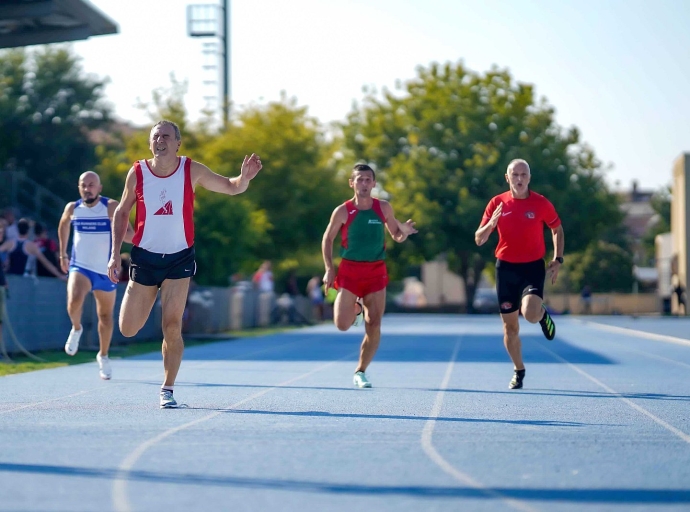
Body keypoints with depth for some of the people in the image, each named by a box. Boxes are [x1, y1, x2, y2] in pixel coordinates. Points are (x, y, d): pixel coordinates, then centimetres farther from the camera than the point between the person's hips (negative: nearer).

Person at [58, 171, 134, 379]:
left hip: (105, 271, 0)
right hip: (80, 267, 0)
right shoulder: (72, 208, -1)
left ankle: (103, 356, 34)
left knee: (105, 316, 13)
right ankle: (76, 329, 4)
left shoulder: (111, 207, -11)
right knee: (74, 300, -28)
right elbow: (63, 226, 21)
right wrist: (63, 254, 22)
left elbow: (131, 235, -15)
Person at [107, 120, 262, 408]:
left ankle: (167, 390, 3)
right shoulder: (137, 173, -5)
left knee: (172, 326, -10)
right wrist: (115, 253, -1)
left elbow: (232, 188, -2)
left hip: (180, 258, -1)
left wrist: (244, 177, -26)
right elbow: (122, 212, 6)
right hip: (145, 257, 1)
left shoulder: (192, 171, -7)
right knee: (128, 330, 2)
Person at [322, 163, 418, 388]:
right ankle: (355, 308, 26)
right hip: (350, 270, -1)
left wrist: (404, 232, -14)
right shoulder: (343, 211, -6)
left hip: (376, 272, 2)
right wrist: (329, 269, -6)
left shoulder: (384, 208, 0)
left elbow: (396, 236, 10)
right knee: (342, 325, -10)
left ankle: (360, 372, 14)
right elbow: (327, 239, 4)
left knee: (373, 327, -2)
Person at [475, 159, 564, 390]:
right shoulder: (497, 203, -1)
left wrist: (557, 260, 3)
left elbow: (557, 230, 13)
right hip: (506, 268, 2)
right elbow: (479, 240, 0)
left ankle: (543, 314, 12)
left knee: (530, 314, -26)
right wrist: (491, 224, -20)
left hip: (533, 267, -2)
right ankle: (519, 371, 24)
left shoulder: (541, 203, -4)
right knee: (510, 327, 5)